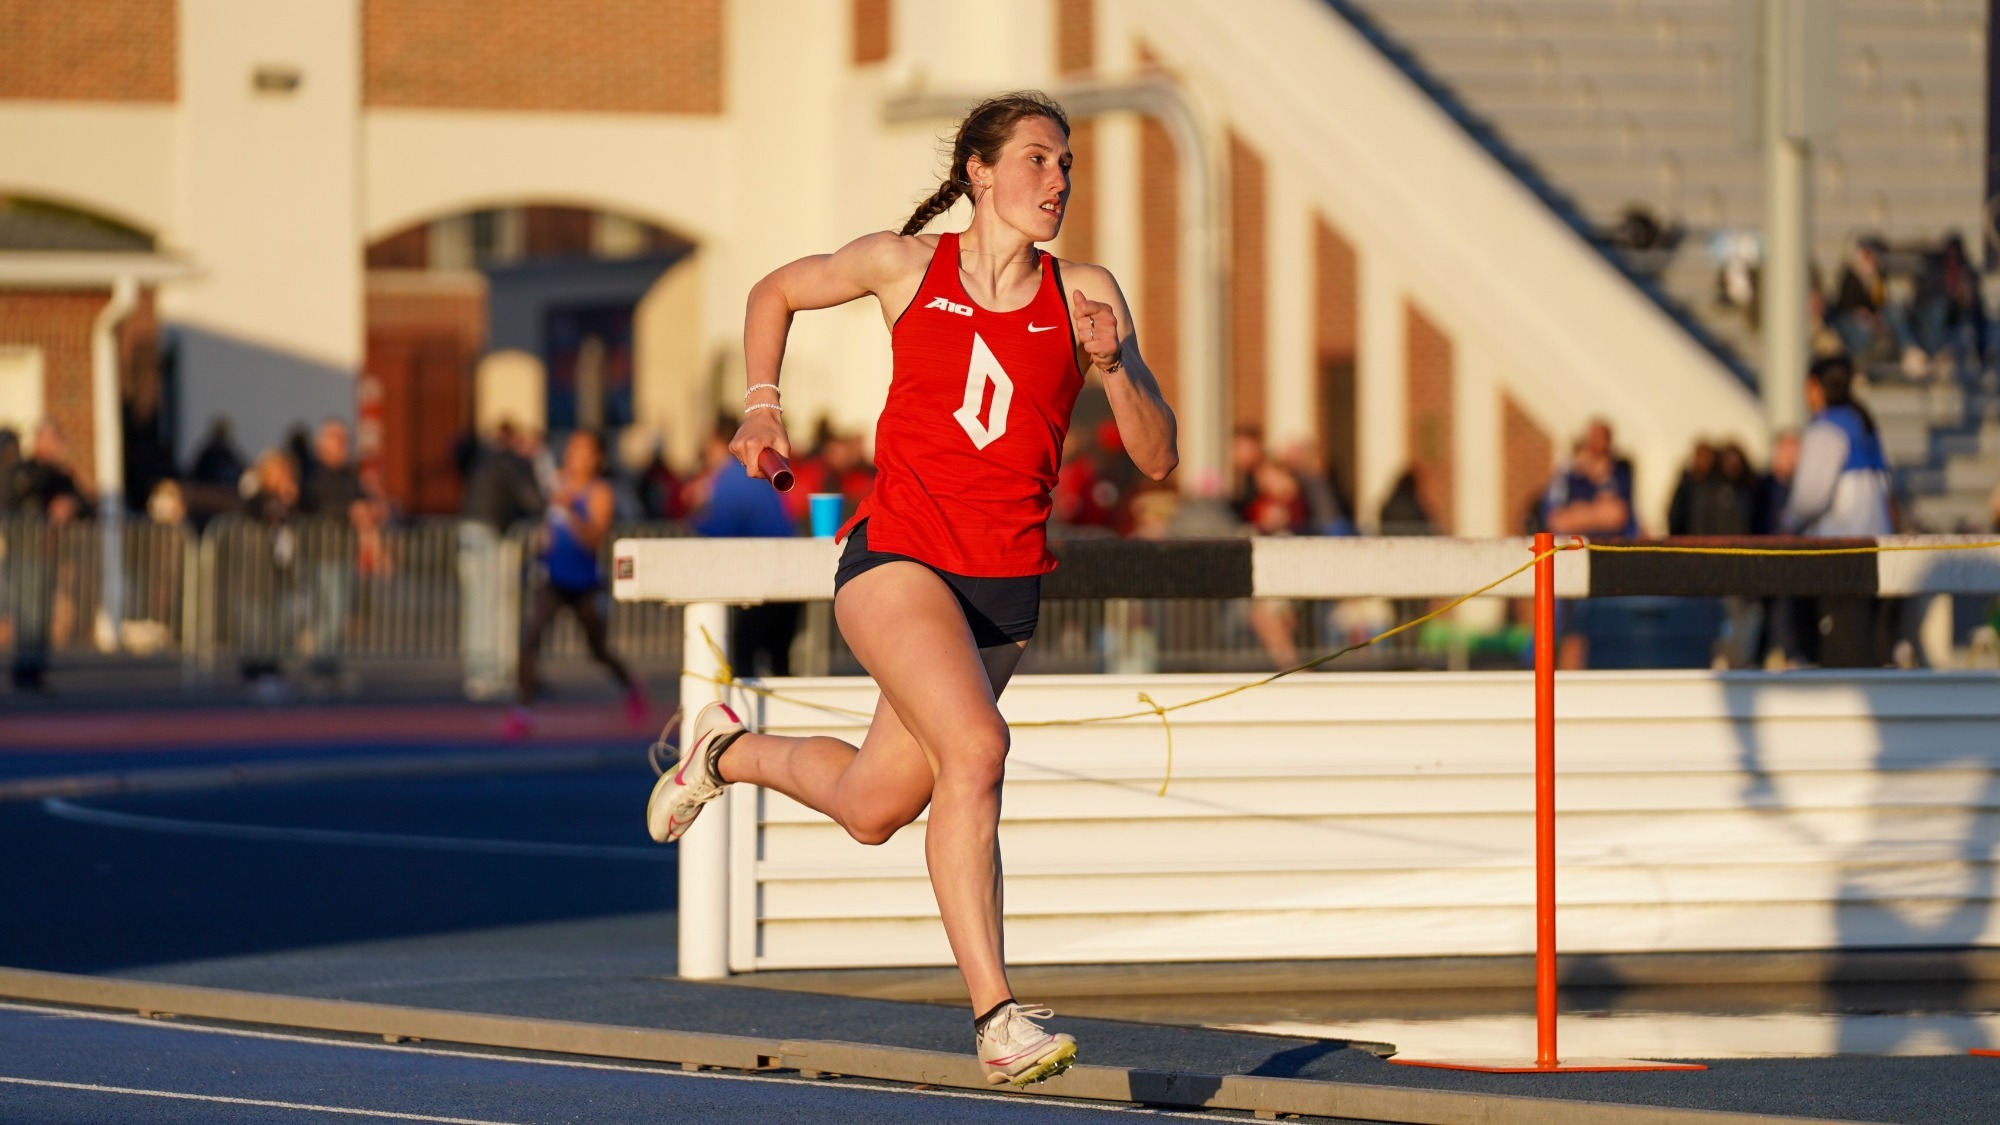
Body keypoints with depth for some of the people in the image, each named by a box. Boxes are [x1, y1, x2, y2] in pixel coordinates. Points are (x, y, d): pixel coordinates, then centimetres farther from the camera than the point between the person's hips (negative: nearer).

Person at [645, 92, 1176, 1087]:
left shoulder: (1084, 295, 2)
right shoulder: (904, 265, 1)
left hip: (1003, 589, 4)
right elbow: (777, 293, 20)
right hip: (896, 556, -4)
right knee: (975, 748, -27)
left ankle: (730, 751, 45)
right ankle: (995, 1018, -27)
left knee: (872, 808, 13)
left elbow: (1156, 458, 0)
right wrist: (761, 404, 7)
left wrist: (1115, 366, -17)